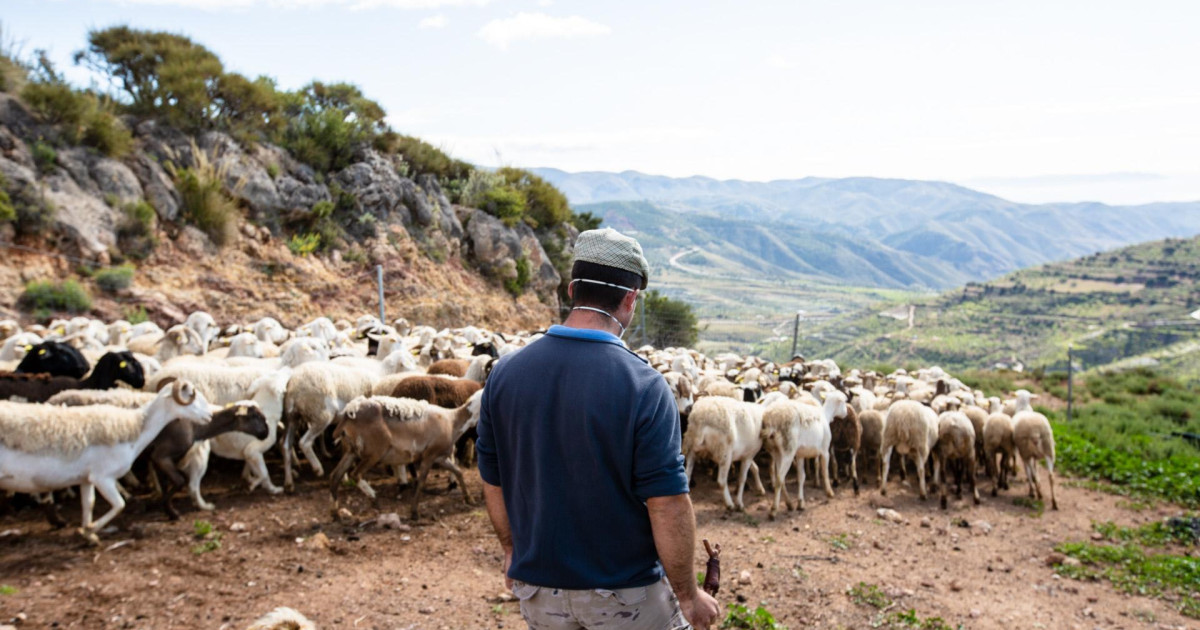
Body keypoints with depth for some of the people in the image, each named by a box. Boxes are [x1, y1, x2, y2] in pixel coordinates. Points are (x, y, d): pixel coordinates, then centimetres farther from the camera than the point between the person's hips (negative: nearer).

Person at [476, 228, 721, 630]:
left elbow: (493, 483, 3)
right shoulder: (644, 386, -21)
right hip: (627, 595, -4)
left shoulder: (505, 374, -7)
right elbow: (668, 505, -19)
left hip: (538, 589, 4)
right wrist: (687, 594, -6)